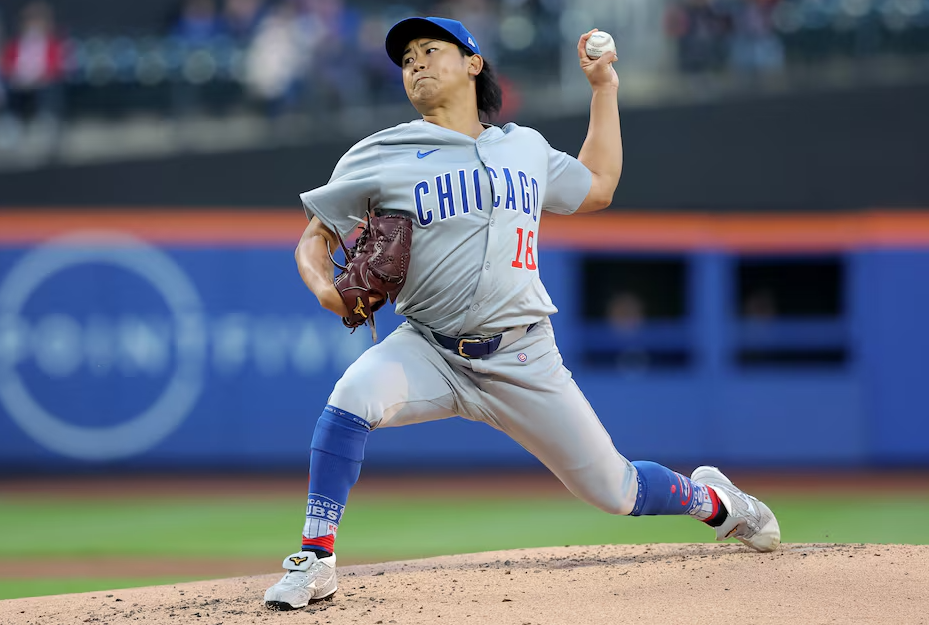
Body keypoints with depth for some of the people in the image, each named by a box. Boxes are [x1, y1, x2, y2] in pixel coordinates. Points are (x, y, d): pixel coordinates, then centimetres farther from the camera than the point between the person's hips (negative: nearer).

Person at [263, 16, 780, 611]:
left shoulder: (526, 148, 11)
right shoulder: (380, 157, 1)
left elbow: (597, 188, 27)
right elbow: (317, 236, 4)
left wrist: (604, 88, 25)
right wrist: (323, 285, -19)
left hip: (523, 359, 2)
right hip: (430, 353, -2)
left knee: (613, 490, 3)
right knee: (357, 393, -34)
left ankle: (709, 498, 37)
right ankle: (316, 560, -24)